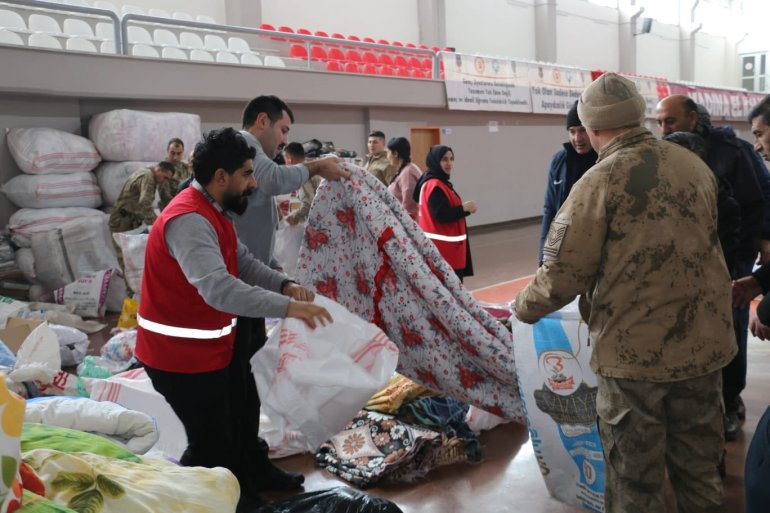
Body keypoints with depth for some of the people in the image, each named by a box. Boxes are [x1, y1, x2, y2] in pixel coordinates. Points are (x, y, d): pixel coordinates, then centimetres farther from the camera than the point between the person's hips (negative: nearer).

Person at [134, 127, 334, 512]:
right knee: (211, 441, 0)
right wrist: (286, 307, -44)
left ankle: (250, 473, 50)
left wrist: (284, 284, -11)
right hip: (181, 352, -11)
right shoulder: (188, 220, -29)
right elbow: (218, 288, -42)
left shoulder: (214, 211, 6)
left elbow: (243, 262, 7)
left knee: (240, 412, 27)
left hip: (215, 342, 11)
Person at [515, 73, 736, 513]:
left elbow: (563, 278, -18)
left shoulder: (602, 181, -15)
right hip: (705, 343, 6)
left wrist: (524, 308, 2)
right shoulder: (696, 166, 3)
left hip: (634, 351, -5)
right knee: (699, 469, 21)